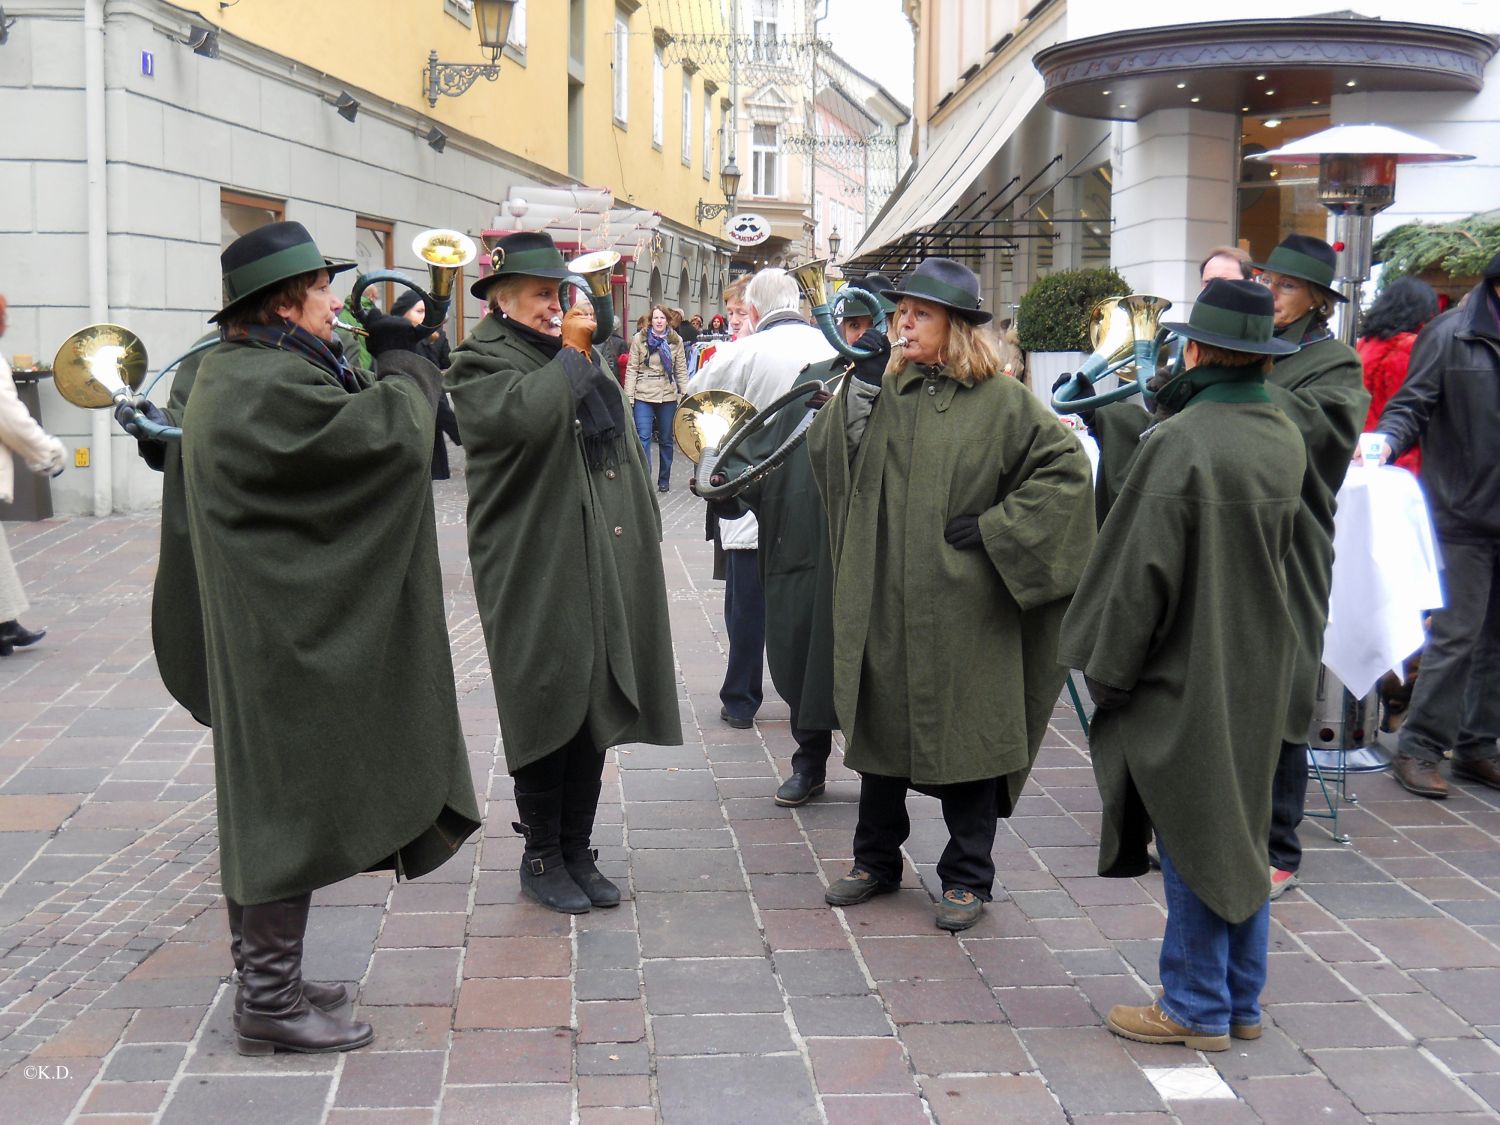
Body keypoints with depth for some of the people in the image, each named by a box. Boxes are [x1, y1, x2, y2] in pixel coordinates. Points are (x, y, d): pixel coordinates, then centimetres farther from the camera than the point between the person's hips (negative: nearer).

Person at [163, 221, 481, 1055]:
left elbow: (337, 430, 15)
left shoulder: (229, 372, 11)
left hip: (259, 629, 11)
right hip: (291, 637, -11)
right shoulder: (270, 385, -22)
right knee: (294, 805, -2)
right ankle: (272, 1003, 7)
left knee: (264, 799, 18)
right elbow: (392, 431, -26)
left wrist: (375, 364, 4)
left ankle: (264, 976, 30)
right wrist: (401, 359, -10)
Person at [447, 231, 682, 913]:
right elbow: (526, 416, -28)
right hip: (536, 573, -7)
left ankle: (578, 850, 23)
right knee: (547, 715, 0)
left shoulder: (583, 357, 18)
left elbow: (621, 446, 24)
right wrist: (569, 354, -15)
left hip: (603, 569, 7)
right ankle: (541, 857, 15)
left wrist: (641, 534, 19)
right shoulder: (481, 362, -6)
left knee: (598, 711, 11)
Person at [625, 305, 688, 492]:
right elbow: (632, 369, -3)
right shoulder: (639, 339, -1)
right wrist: (628, 396, -8)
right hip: (643, 396, -2)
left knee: (666, 440, 11)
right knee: (643, 437, -11)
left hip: (668, 396, 2)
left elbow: (681, 371, 6)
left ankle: (664, 480, 23)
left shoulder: (676, 341, 4)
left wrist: (685, 396, 0)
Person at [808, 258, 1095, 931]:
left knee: (963, 731, 3)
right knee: (880, 724, 13)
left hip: (962, 605, -4)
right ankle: (877, 860, 29)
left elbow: (1066, 464, -7)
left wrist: (996, 527, -12)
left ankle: (967, 877, 16)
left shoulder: (1000, 401, -4)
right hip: (882, 600, 4)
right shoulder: (884, 390, 7)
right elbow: (827, 452, 0)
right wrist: (861, 385, -11)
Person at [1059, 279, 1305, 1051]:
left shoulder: (1180, 442, -21)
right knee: (1240, 834, 16)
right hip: (1258, 671, 7)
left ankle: (1197, 1008, 14)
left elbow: (1143, 569, -20)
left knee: (1193, 841, 3)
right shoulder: (1286, 441, 3)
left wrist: (1107, 669, -8)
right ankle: (1241, 1001, 26)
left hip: (1187, 676, -7)